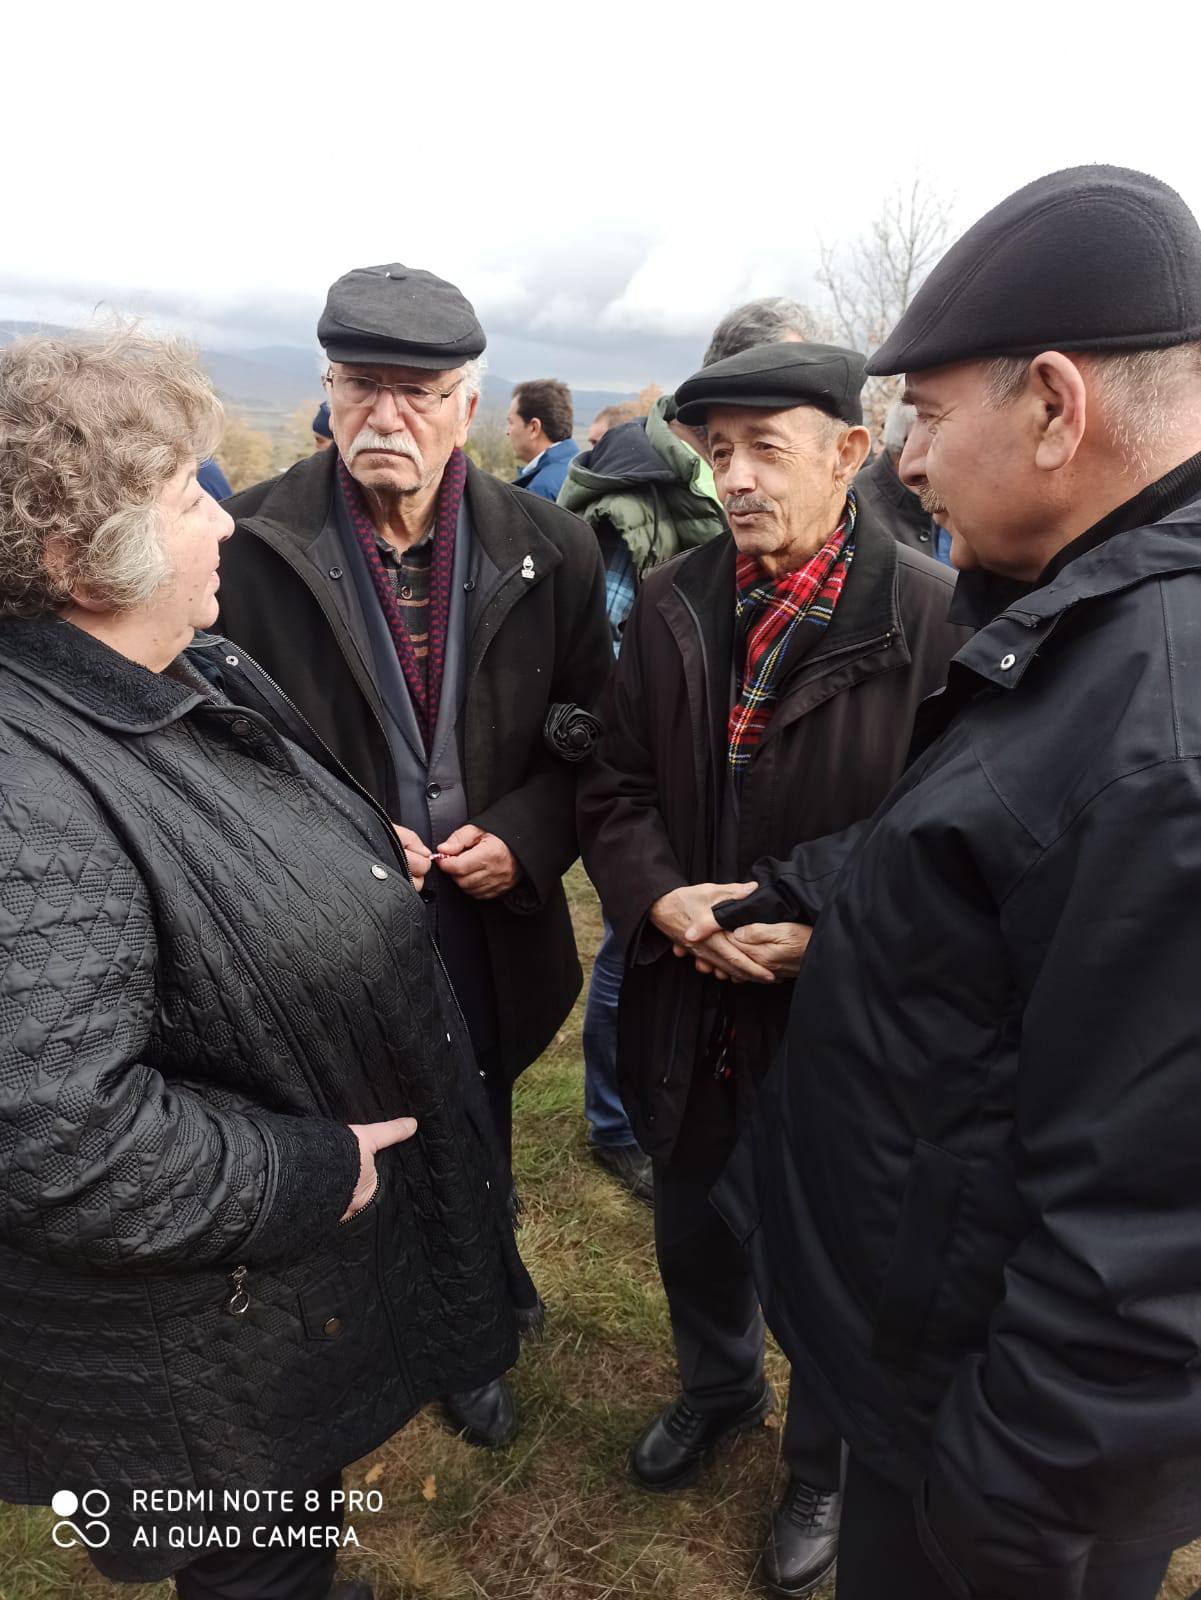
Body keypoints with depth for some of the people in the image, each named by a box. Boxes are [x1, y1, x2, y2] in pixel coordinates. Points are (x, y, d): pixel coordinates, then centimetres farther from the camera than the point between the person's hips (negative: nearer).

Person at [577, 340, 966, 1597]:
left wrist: (831, 930, -23)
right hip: (690, 1006, 4)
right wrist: (665, 901, -15)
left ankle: (824, 1468, 50)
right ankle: (716, 1388, 59)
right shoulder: (670, 605, -1)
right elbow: (616, 791, 2)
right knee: (692, 1230, 26)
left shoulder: (933, 618, -15)